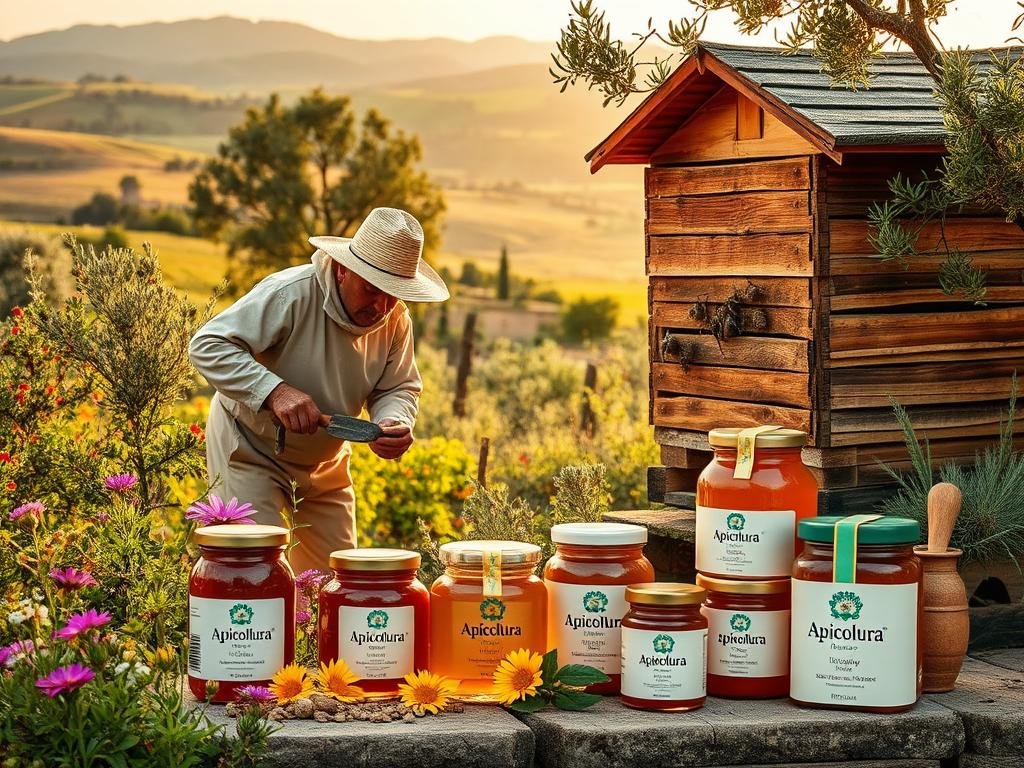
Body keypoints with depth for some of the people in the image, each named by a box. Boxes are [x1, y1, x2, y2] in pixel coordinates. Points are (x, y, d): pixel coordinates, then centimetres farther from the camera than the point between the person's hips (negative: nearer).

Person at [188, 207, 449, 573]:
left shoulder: (395, 319, -10)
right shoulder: (289, 294, -30)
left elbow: (399, 388, 0)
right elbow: (207, 345, -30)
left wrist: (395, 423, -25)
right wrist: (274, 390, -42)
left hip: (324, 463, 6)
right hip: (251, 451, -6)